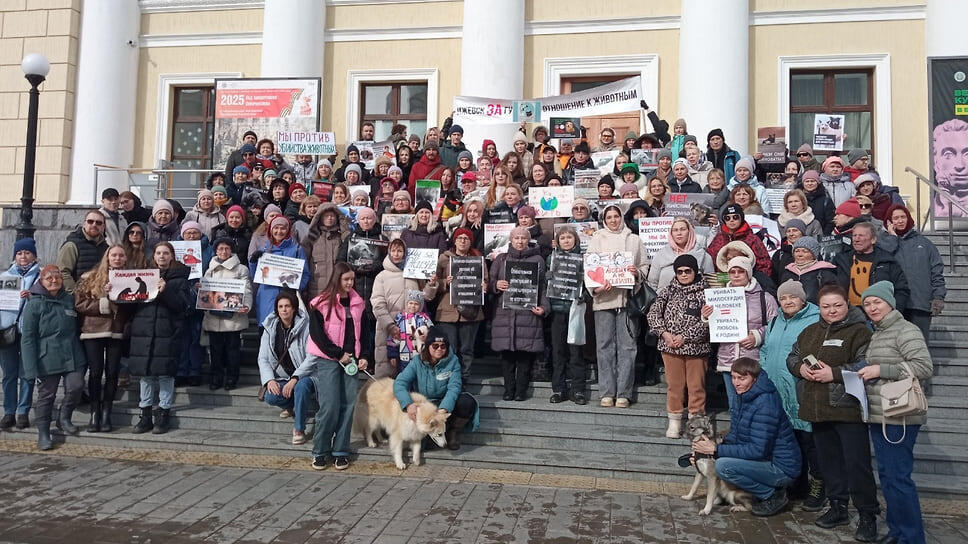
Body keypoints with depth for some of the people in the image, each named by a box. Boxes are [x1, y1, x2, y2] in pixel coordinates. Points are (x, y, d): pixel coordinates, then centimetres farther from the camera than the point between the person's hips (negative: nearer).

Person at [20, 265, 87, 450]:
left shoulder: (70, 299, 9)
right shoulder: (34, 304, -4)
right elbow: (28, 337, -7)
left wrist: (82, 355, 14)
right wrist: (31, 368, -12)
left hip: (72, 356, 3)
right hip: (48, 359, -3)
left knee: (76, 386, -10)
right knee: (46, 395, 5)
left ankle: (64, 417, 17)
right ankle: (43, 432, 21)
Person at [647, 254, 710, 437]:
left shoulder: (704, 293, -2)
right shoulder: (667, 291, 8)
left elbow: (707, 321, -10)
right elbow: (653, 314, 5)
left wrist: (685, 337, -14)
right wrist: (664, 333, -9)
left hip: (696, 347, -2)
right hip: (670, 347, 2)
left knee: (696, 386, 4)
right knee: (674, 384, 9)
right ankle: (674, 422, 19)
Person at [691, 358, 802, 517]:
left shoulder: (765, 404, -23)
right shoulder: (747, 398, 8)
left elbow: (758, 450, -26)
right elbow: (735, 436, 10)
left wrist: (716, 450, -23)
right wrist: (716, 445, -8)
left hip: (782, 468, -10)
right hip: (766, 461, 10)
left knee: (723, 466, -23)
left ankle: (773, 496, -5)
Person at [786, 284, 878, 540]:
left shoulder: (858, 331, -6)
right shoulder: (810, 332, 15)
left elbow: (866, 364, -17)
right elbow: (792, 357, 18)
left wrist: (834, 373, -20)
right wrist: (800, 368, -3)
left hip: (848, 410, -6)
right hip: (818, 410, 7)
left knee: (857, 464, -4)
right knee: (829, 461, 15)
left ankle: (867, 516, 8)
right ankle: (838, 507, 29)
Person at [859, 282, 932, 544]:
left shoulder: (905, 330, -9)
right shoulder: (876, 334, 18)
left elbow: (924, 367, -20)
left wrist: (880, 370, -20)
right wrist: (866, 373, 9)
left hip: (898, 418, -9)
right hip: (878, 416, 9)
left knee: (897, 478, -7)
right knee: (886, 474, 14)